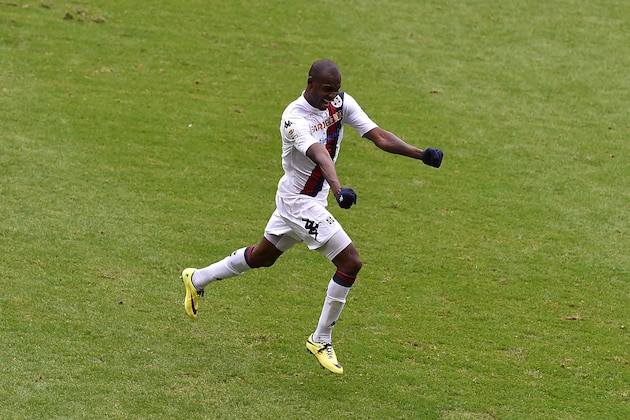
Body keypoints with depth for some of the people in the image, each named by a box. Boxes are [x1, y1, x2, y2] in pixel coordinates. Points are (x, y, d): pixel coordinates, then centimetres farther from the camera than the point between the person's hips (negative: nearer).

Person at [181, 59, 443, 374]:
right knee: (350, 262, -13)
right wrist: (338, 189, -59)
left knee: (262, 256, 25)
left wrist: (420, 154, -20)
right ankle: (321, 340, 1)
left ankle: (198, 279, 43)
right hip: (300, 202, -9)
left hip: (313, 198, 9)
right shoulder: (295, 118, -26)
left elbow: (379, 136, -9)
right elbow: (320, 155, -44)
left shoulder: (342, 103, -4)